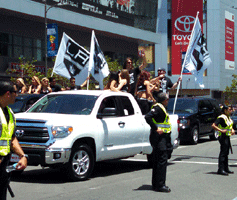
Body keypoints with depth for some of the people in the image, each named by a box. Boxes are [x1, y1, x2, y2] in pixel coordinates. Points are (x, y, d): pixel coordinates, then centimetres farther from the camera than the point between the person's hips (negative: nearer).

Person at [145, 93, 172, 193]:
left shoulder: (161, 108, 18)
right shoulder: (158, 108, -14)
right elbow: (147, 117, -27)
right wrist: (156, 129, -24)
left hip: (163, 137, 11)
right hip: (159, 137, -11)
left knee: (157, 161, 13)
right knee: (162, 160, -11)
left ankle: (156, 184, 20)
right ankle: (160, 185, -11)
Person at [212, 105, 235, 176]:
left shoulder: (228, 117, 14)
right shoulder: (222, 117, -15)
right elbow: (213, 125, -23)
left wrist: (232, 130, 12)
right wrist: (221, 130, -27)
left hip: (227, 137, 9)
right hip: (223, 136, -9)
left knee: (226, 153, 14)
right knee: (223, 153, -11)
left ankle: (226, 169, 22)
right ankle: (220, 169, -11)